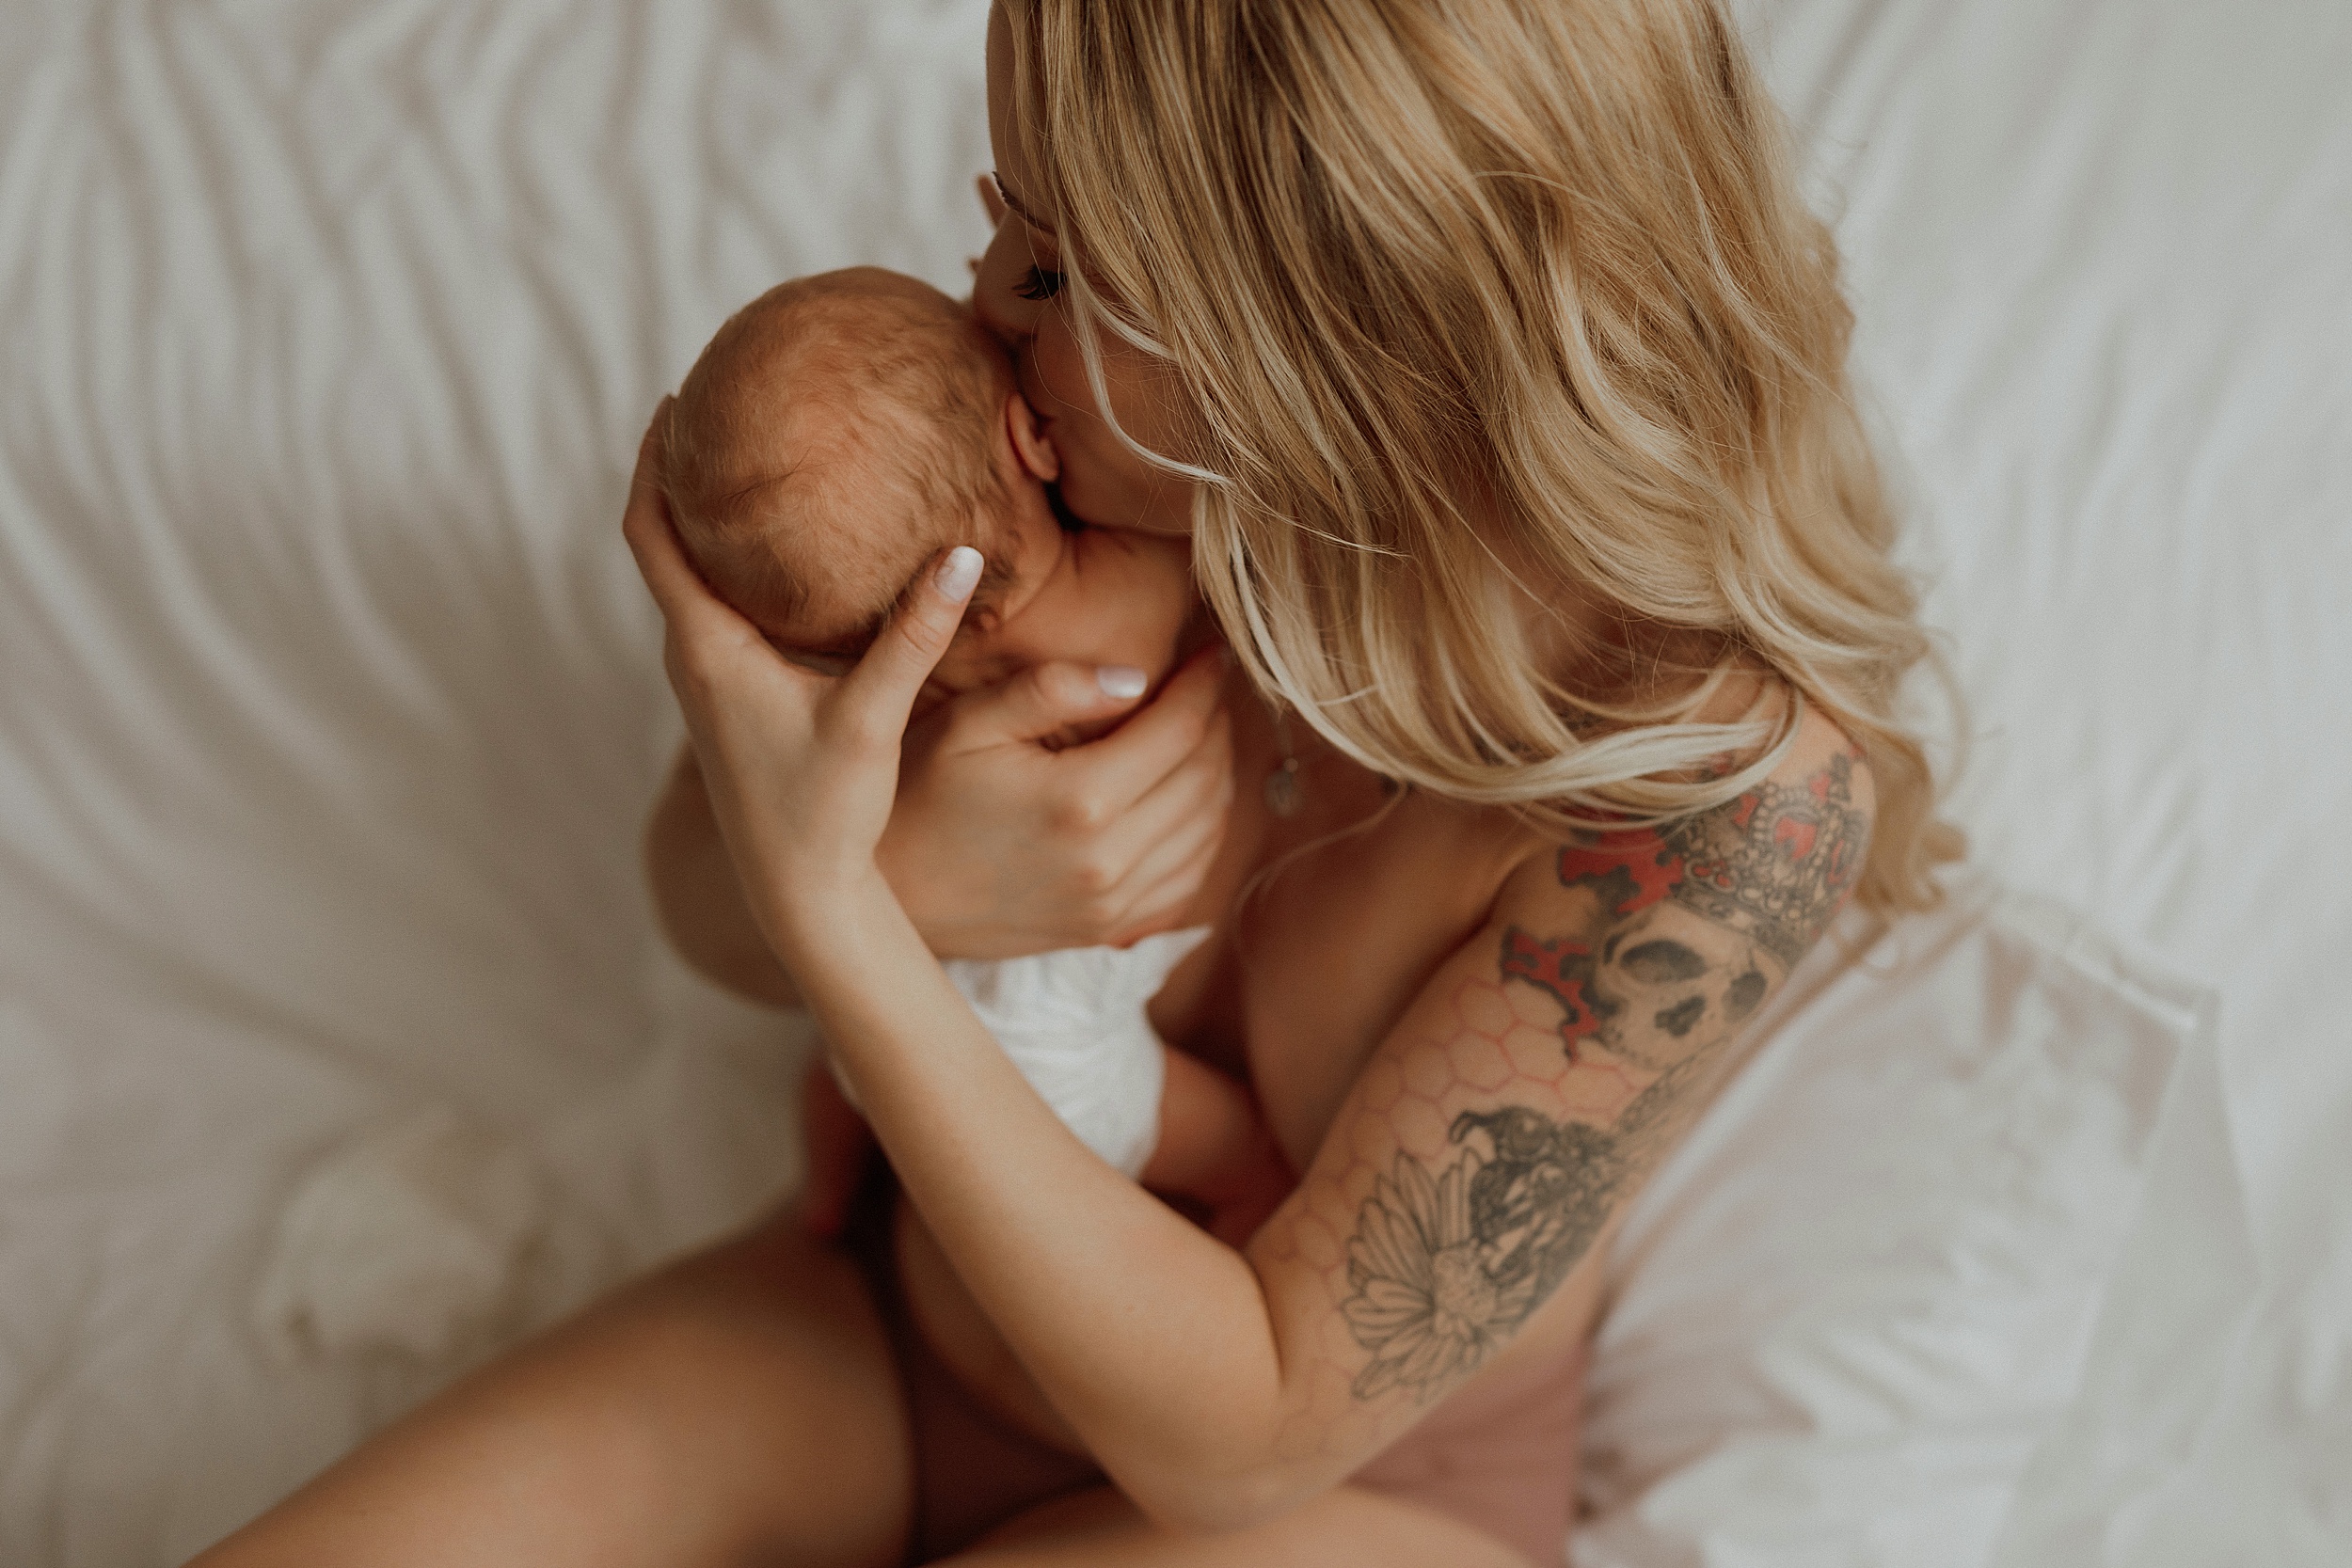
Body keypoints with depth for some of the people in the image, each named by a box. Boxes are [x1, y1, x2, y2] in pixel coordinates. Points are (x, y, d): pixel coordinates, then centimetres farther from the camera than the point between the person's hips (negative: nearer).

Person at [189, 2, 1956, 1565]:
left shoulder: (1731, 784, -30)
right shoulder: (1166, 476, -16)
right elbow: (707, 884, -2)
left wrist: (833, 908, -33)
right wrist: (915, 884, -27)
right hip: (931, 1287, 4)